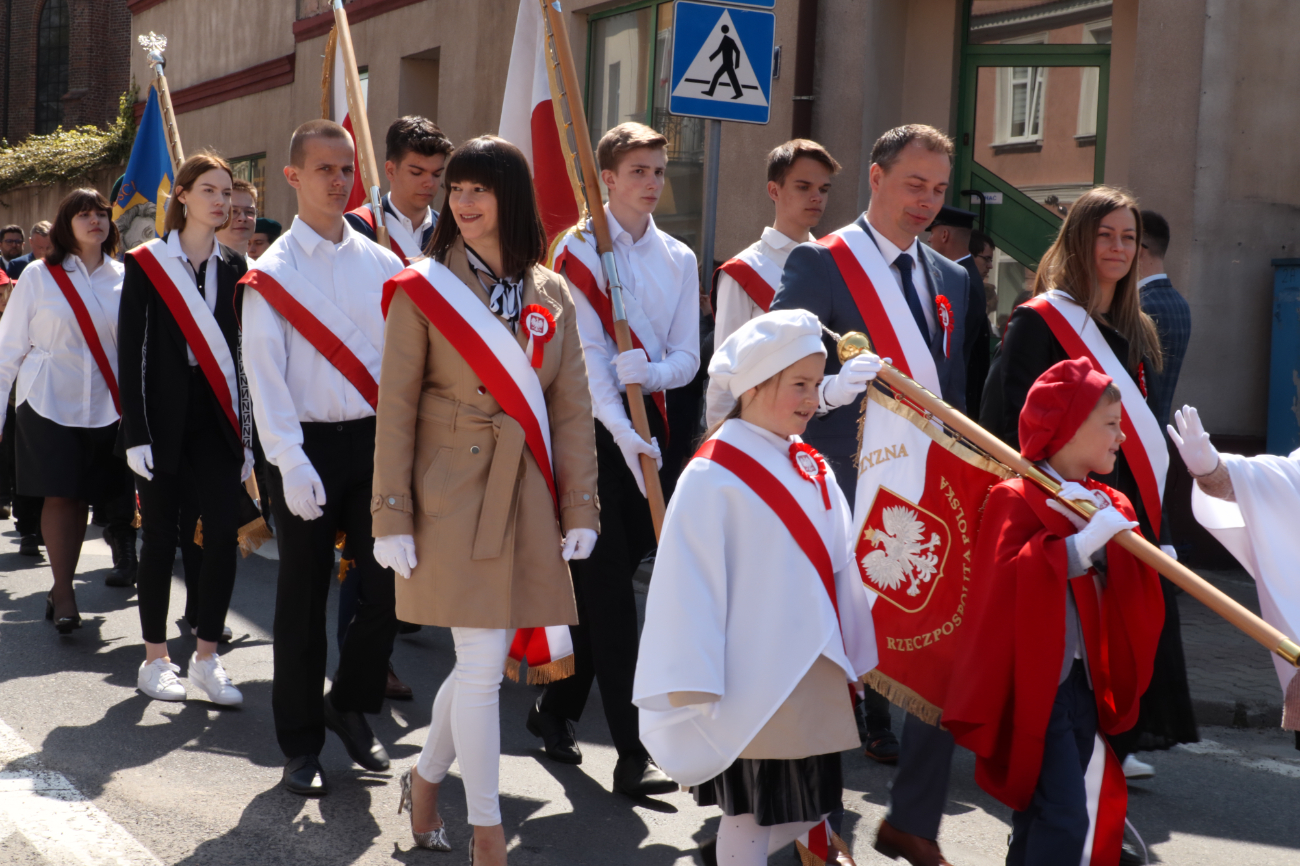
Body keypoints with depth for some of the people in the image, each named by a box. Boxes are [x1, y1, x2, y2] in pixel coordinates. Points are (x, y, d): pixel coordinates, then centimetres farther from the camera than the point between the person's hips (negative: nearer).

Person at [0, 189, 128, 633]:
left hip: (103, 406, 2)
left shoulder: (122, 277, 5)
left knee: (83, 496, 7)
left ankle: (62, 589, 19)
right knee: (58, 495, -5)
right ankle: (64, 592, 3)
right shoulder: (38, 276, -1)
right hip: (49, 401, -2)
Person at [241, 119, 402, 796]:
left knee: (388, 584, 0)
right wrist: (292, 462, -16)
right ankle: (301, 745, 15)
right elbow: (265, 373, -8)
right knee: (304, 599, 4)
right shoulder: (272, 272, -2)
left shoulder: (381, 265, 8)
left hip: (376, 438, 3)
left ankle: (351, 704, 24)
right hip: (307, 445, -3)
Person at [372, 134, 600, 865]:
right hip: (454, 497, -4)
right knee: (482, 665, -5)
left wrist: (580, 509, 3)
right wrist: (392, 517, -8)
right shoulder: (422, 290, -3)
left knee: (485, 661, 10)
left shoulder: (551, 295, 8)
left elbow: (573, 411, 8)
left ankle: (426, 779, 34)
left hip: (527, 501, 4)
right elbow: (396, 411, -5)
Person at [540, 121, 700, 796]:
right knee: (608, 586, -8)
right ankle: (632, 751, -8)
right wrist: (626, 435, -24)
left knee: (607, 579, 10)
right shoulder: (577, 251, -3)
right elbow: (587, 351, -12)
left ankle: (555, 709, 28)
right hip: (592, 423, -5)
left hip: (650, 419, 5)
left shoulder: (678, 259, 12)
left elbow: (687, 357, 7)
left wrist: (649, 372, -16)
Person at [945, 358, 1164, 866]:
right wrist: (1081, 543, -29)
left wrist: (1109, 525, -13)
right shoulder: (1016, 500, -10)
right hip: (1037, 686, -8)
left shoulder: (1108, 505, 14)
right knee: (1064, 817, -14)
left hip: (1088, 684, 8)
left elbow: (1132, 588, 3)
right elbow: (1006, 584, -23)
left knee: (1039, 818, 15)